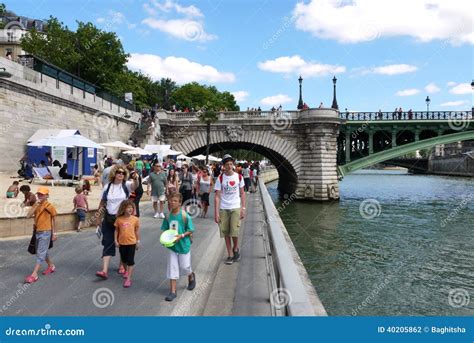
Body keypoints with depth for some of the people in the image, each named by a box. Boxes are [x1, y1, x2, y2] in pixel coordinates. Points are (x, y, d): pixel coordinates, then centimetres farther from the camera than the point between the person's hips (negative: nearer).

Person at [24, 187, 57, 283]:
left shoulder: (49, 206, -10)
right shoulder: (36, 205, 6)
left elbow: (54, 220, -3)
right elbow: (28, 216, -6)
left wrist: (54, 233, -1)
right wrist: (35, 205, -14)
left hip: (45, 232, -7)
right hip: (37, 232, 7)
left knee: (40, 253, -6)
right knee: (43, 252, 19)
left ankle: (34, 275, -5)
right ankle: (51, 266, 38)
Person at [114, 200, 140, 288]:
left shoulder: (135, 219, -7)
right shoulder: (119, 219, -7)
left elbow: (137, 231, 2)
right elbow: (116, 230, 3)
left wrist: (138, 241, 5)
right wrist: (115, 240, -2)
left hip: (131, 242, -2)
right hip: (122, 243, 2)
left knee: (130, 261, -1)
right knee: (123, 259, 21)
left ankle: (128, 279, 3)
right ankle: (126, 271, 48)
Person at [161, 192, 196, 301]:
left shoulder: (185, 215, -15)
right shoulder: (168, 216, -3)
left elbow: (190, 230, -11)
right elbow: (165, 229, 6)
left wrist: (181, 236, -24)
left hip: (183, 245, -3)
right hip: (172, 246, 3)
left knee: (184, 266, 10)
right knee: (172, 268, 5)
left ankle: (191, 277, 44)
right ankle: (173, 291, 14)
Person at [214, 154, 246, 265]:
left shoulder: (239, 177, 1)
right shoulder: (220, 178, -3)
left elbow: (242, 193, 7)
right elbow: (217, 196, -3)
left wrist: (243, 208, 0)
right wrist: (216, 212, -9)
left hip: (236, 208, 0)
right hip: (223, 209, 1)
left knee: (234, 232, -8)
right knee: (226, 233, 6)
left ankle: (235, 249, 21)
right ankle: (230, 254, 20)